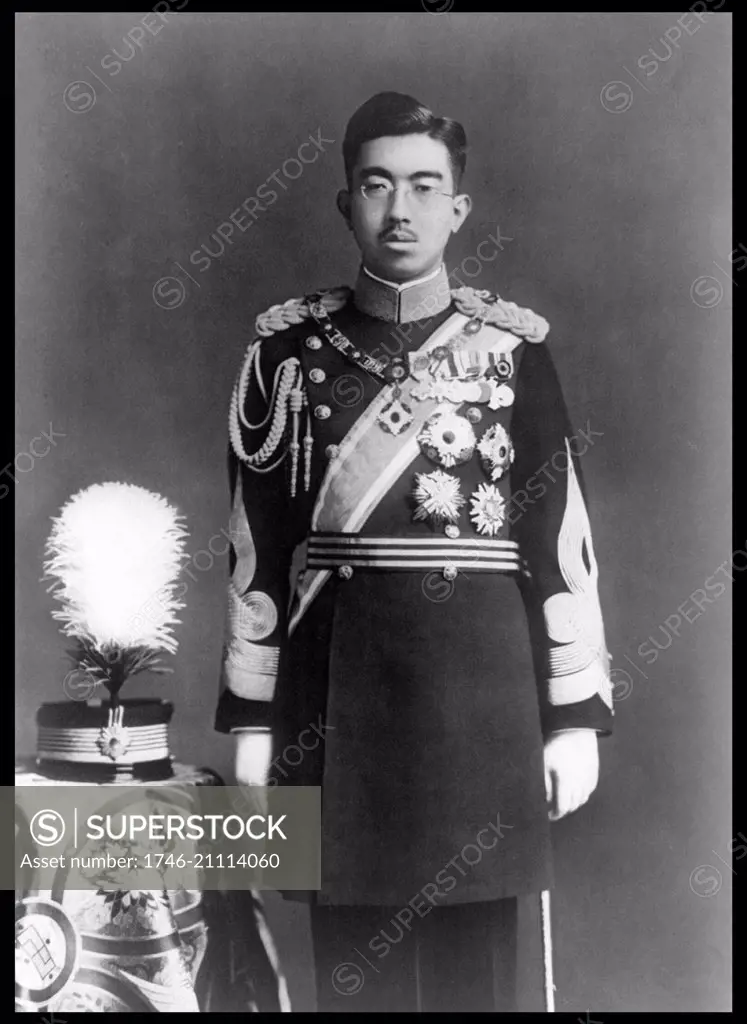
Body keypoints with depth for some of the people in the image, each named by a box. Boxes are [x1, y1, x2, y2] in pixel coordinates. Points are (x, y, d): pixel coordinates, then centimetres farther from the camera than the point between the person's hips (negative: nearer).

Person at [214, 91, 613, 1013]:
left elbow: (563, 538, 1)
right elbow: (256, 544, 3)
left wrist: (576, 718, -2)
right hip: (338, 681, 1)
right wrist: (251, 724, 1)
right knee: (351, 955, 10)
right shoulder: (287, 347, 2)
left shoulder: (515, 347, 1)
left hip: (482, 680, 0)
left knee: (476, 948, 10)